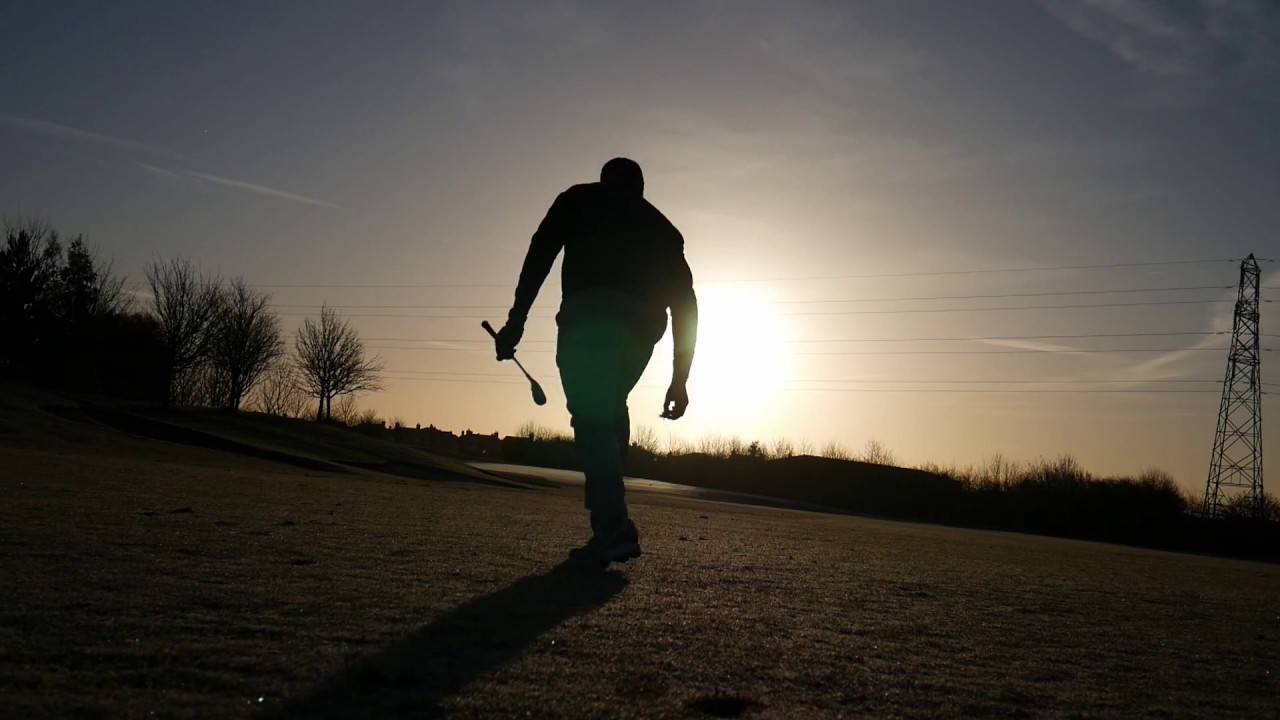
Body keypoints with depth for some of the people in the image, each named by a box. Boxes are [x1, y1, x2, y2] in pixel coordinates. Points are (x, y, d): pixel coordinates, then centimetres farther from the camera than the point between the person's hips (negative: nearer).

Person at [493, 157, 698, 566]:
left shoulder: (580, 199, 24)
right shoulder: (661, 227, 32)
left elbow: (540, 253, 6)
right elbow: (685, 302, 23)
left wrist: (516, 319, 1)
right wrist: (680, 377, 21)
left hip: (590, 315, -4)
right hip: (642, 326, 4)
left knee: (591, 418, -8)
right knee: (609, 411, 21)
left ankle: (614, 528, -20)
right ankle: (610, 517, 13)